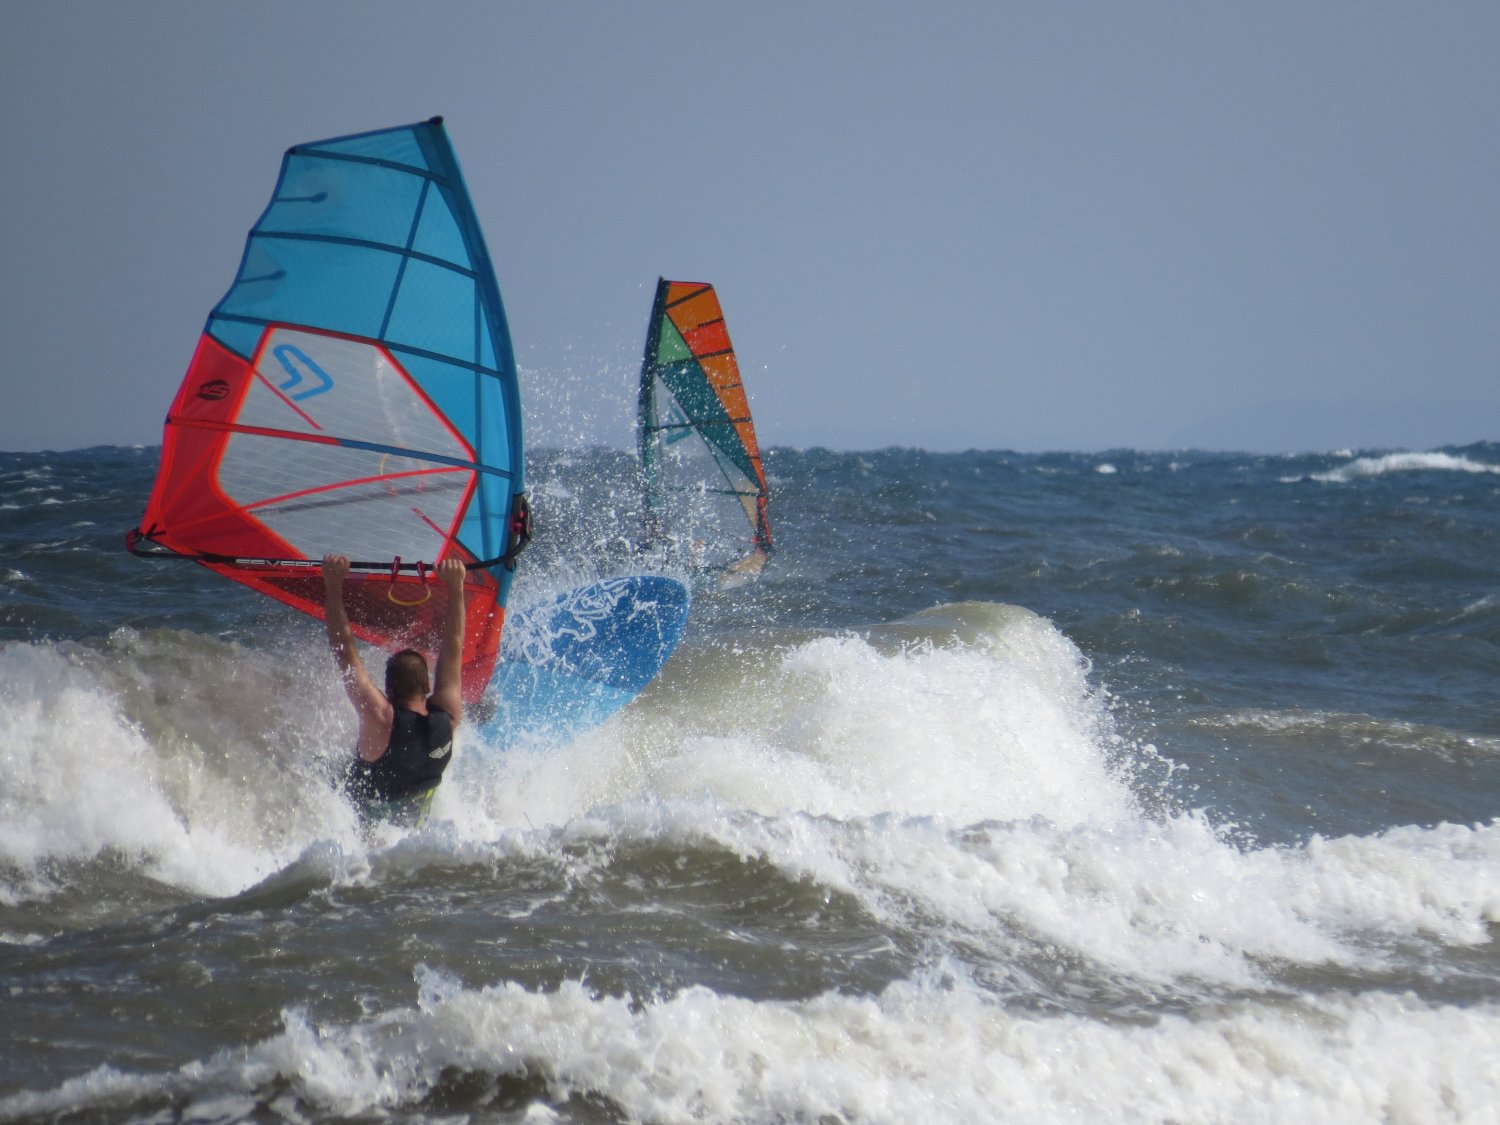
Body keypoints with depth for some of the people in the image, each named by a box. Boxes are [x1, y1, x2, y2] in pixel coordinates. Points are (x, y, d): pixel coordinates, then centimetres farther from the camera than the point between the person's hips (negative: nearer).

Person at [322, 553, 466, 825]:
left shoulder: (381, 718, -31)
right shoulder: (447, 717, -20)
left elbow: (345, 652, -27)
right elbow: (454, 647, -9)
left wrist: (333, 586, -24)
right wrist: (455, 587, -4)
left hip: (359, 826, -4)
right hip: (411, 830, 4)